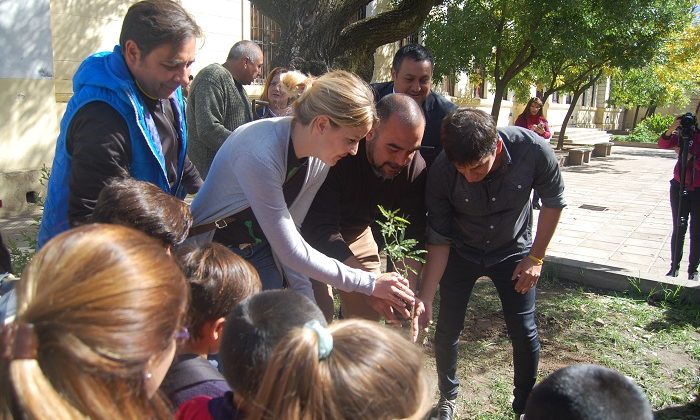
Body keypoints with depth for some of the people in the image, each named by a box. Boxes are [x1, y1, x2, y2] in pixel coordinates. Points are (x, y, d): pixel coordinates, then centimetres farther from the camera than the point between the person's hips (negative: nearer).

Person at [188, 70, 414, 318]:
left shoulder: (319, 160, -11)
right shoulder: (260, 153, -34)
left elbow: (289, 233, -5)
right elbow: (290, 250, -29)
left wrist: (304, 294, -13)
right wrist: (370, 284, -24)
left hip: (260, 251, 6)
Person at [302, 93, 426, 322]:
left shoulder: (415, 167, -20)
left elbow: (413, 234, -18)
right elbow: (320, 229, -42)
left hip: (357, 231, 5)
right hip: (311, 234, -4)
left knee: (369, 312, 6)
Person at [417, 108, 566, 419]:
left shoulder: (532, 149, -30)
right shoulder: (441, 172, -30)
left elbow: (553, 202, -10)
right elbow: (439, 240, -18)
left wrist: (535, 257, -9)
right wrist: (425, 297, -24)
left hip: (512, 251, 0)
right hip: (461, 253, 0)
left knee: (524, 332, -3)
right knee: (447, 329, 1)